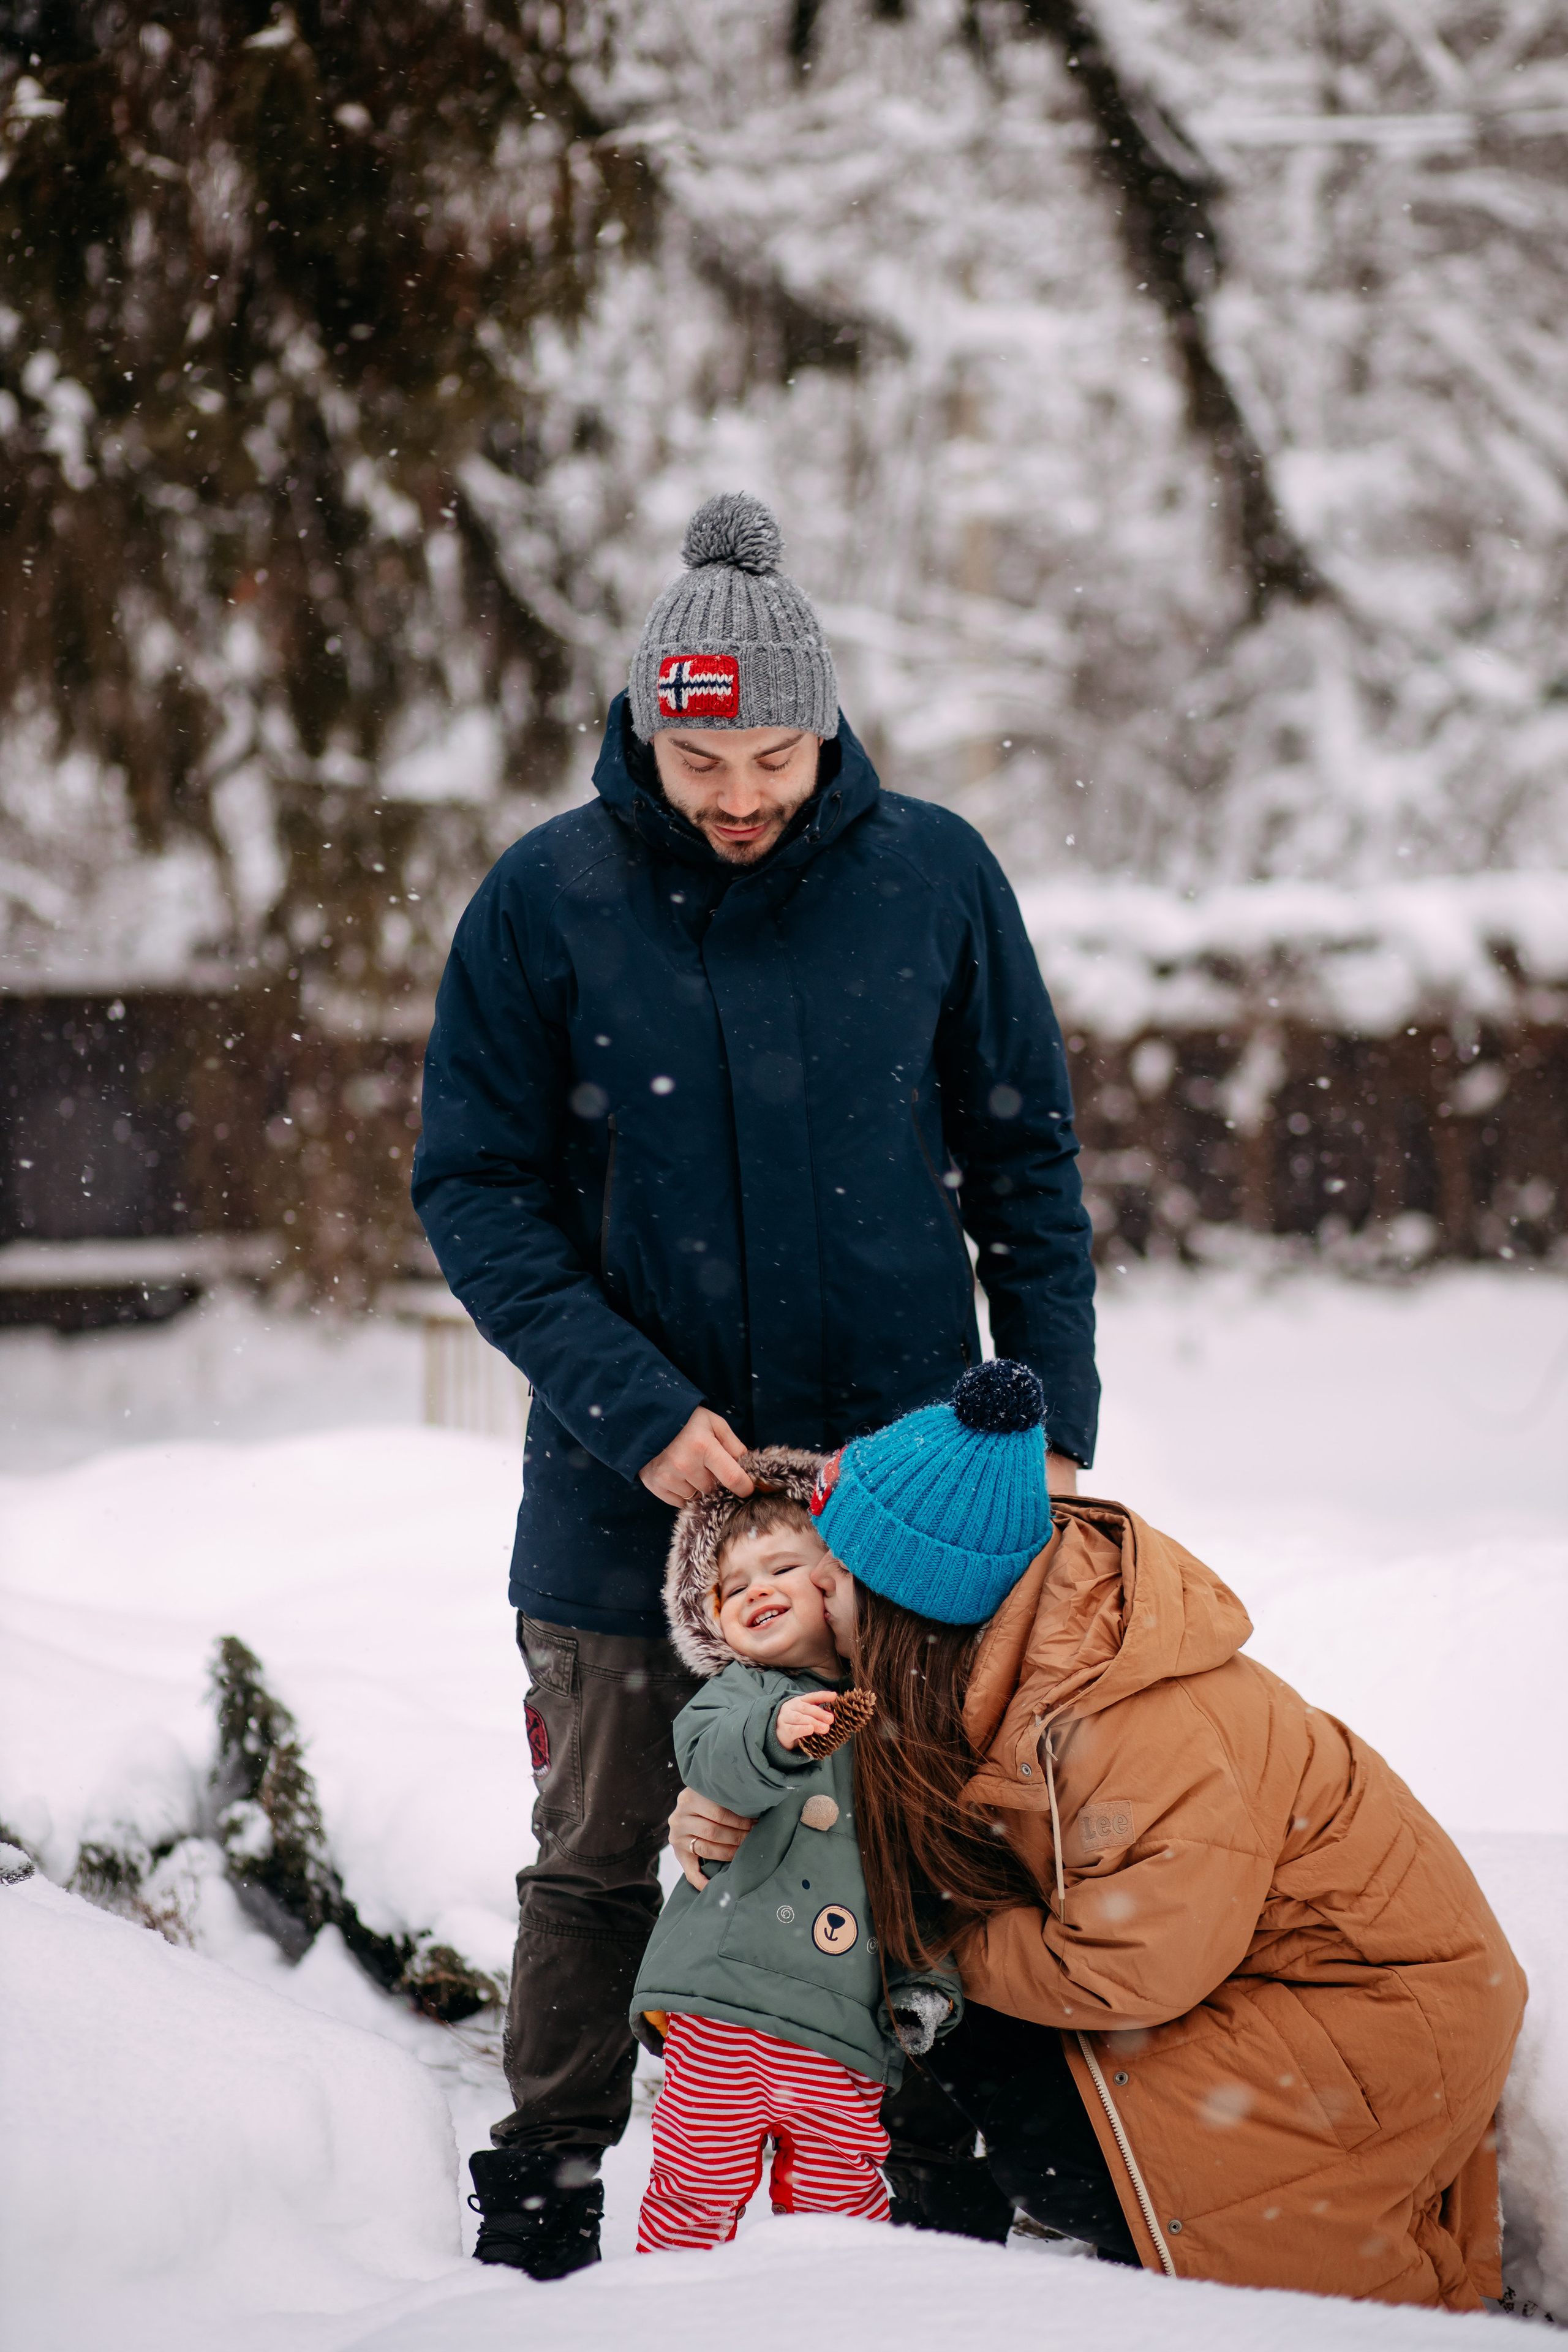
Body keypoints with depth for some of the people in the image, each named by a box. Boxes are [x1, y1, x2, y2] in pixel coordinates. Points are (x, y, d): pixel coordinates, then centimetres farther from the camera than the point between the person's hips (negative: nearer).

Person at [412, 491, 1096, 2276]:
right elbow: (474, 1190, -4)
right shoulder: (545, 902, -6)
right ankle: (541, 2196, 23)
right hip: (629, 1480, 0)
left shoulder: (933, 877, -2)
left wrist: (1052, 1417, 0)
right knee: (602, 1859, 9)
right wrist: (633, 1405, -15)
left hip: (899, 1461, 1)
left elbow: (1024, 1162, 6)